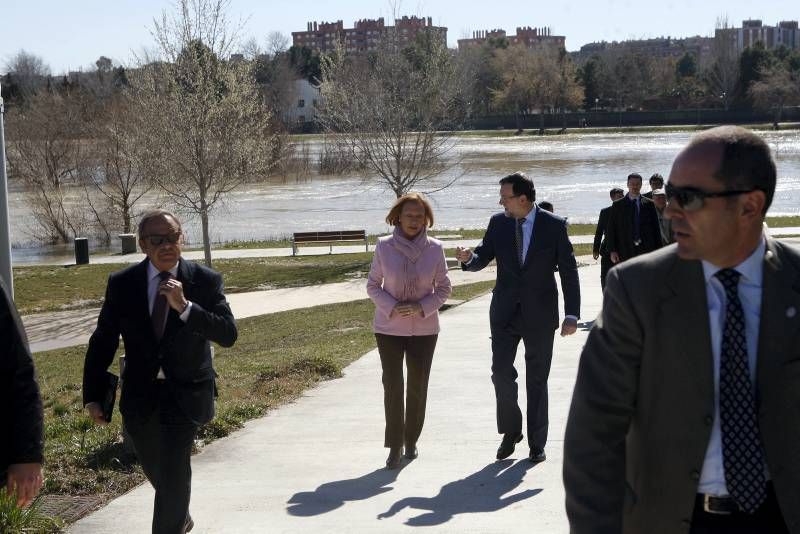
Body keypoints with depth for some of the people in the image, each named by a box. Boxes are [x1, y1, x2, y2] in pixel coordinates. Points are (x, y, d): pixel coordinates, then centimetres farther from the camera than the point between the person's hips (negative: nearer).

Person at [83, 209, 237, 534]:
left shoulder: (205, 281, -9)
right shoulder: (122, 284, -5)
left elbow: (228, 335, -17)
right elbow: (102, 342, 1)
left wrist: (185, 307, -29)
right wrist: (93, 396, -2)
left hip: (186, 394, -3)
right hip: (140, 395, 3)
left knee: (173, 471, -11)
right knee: (156, 471, 20)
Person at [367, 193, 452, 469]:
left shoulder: (434, 248, -6)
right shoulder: (384, 246, -7)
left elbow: (444, 288, 0)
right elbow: (373, 285, 0)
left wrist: (421, 308, -16)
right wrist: (392, 307, -16)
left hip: (424, 328, 1)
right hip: (389, 327, -1)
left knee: (418, 385, 8)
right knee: (392, 385, -4)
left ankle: (411, 440, 26)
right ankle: (395, 446, 6)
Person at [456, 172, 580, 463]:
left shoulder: (554, 225, -8)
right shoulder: (498, 223, 1)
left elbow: (568, 272, -5)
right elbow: (483, 257, 7)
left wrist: (572, 314, -9)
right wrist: (469, 258, -17)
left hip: (540, 314, -2)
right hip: (505, 312, 2)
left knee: (537, 380, 7)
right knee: (501, 373, -1)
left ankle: (537, 442, 18)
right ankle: (511, 432, 20)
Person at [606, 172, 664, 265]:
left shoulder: (649, 204, 8)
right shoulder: (617, 205, 6)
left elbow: (656, 229, 8)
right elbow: (610, 231, 4)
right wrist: (612, 251, -6)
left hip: (646, 250, 1)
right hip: (625, 253, -1)